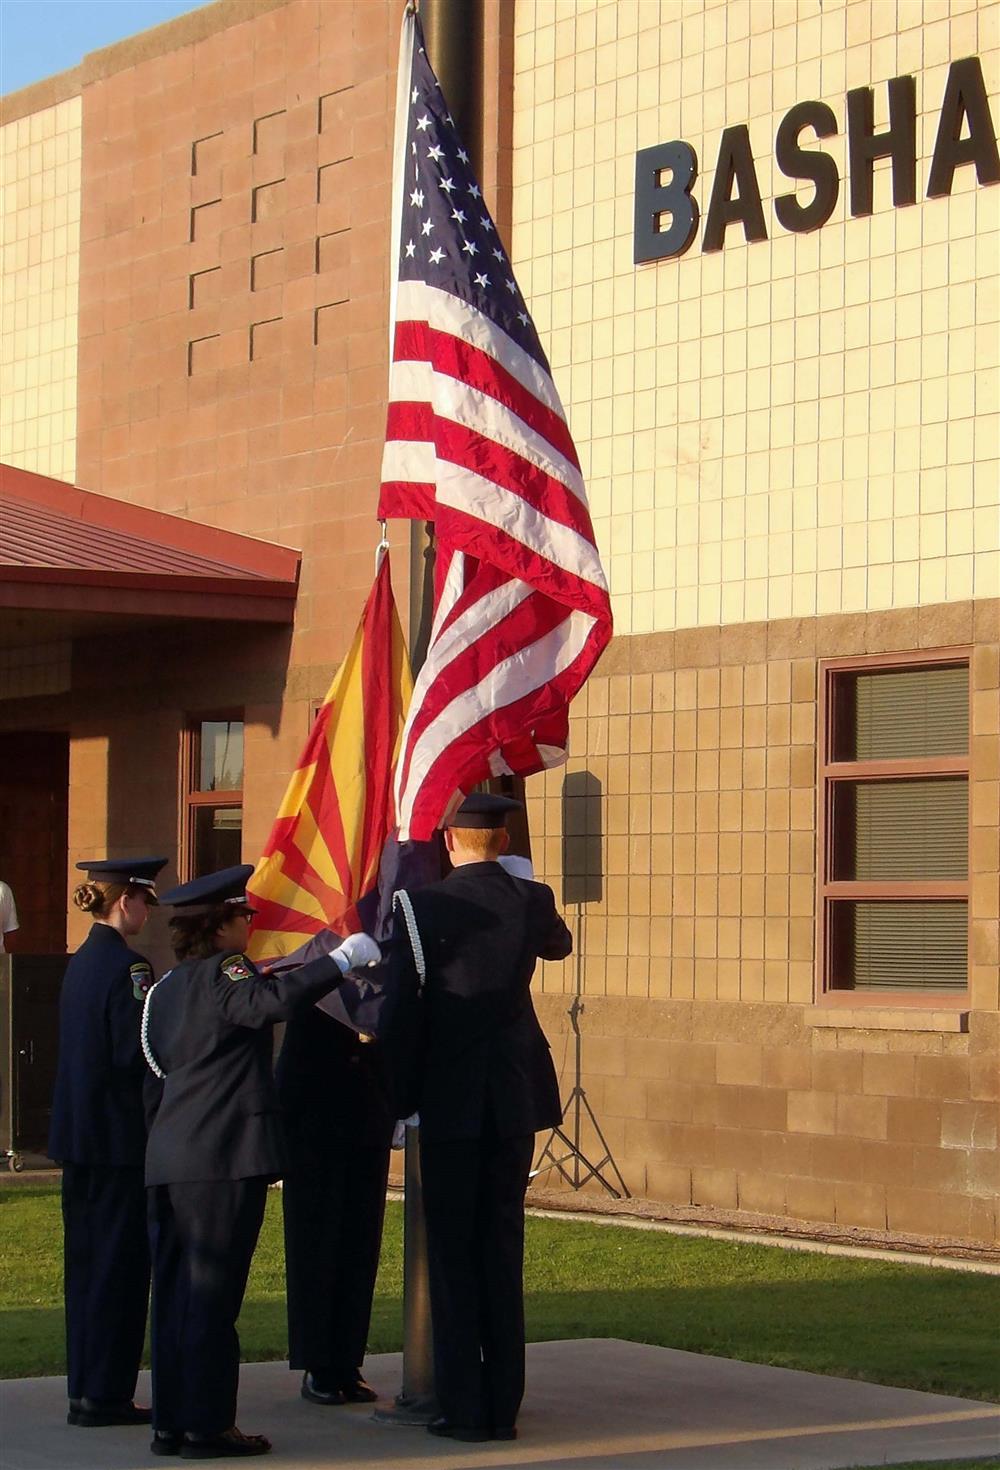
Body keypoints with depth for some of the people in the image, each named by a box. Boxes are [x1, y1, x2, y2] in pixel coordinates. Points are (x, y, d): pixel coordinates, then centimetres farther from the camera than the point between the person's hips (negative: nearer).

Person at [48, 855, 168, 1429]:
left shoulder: (81, 962, 12)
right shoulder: (127, 967, -15)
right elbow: (137, 1053, -20)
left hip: (79, 1132, 9)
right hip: (120, 1137, -9)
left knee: (88, 1258, 13)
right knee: (121, 1260, -3)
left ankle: (86, 1387, 18)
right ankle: (105, 1393, -1)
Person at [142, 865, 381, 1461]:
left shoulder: (167, 988, 18)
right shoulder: (222, 975, -8)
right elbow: (275, 999, -30)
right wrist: (341, 959, -23)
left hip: (168, 1160, 9)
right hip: (223, 1159, -8)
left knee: (176, 1293, 10)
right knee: (212, 1295, -5)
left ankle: (171, 1423, 14)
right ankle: (208, 1426, -2)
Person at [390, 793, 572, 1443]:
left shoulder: (423, 906, -10)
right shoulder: (533, 900, 0)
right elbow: (560, 944, 24)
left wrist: (399, 1093, 5)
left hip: (450, 1102, -3)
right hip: (516, 1097, 3)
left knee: (453, 1253, 4)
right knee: (504, 1249, 10)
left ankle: (464, 1407, 2)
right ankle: (504, 1406, 12)